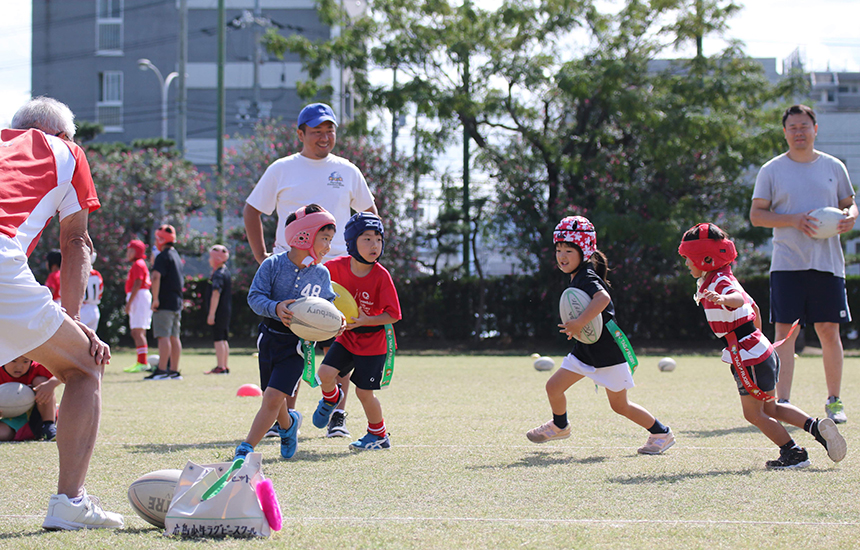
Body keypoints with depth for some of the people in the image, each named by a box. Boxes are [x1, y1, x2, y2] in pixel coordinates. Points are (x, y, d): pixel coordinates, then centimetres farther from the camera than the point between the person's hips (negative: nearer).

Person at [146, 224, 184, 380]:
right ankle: (174, 371, 11)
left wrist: (155, 299, -21)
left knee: (163, 336, -11)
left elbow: (156, 277, -22)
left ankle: (162, 370, -15)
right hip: (177, 303, 9)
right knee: (174, 337, 9)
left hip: (165, 303, -9)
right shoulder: (177, 256, 18)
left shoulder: (163, 256, -10)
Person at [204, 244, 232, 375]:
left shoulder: (218, 275, -15)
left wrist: (211, 314, -22)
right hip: (226, 312, 10)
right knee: (223, 339, 14)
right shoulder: (226, 272, 16)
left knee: (218, 339, -8)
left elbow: (216, 294, -21)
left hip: (218, 311, -10)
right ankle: (225, 366, 18)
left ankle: (220, 367, -10)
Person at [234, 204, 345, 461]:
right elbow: (255, 297, -13)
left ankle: (246, 449, -10)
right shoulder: (273, 264, -7)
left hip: (298, 343, -1)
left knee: (273, 398, -15)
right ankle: (288, 423, 48)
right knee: (272, 398, 15)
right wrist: (275, 308, -31)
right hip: (270, 337, 1)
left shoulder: (321, 274, 1)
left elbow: (328, 305, 13)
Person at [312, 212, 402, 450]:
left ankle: (378, 435, 22)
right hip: (347, 335, 3)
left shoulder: (381, 275, -20)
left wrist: (365, 321, -29)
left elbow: (394, 314, -17)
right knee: (325, 373, -14)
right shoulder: (338, 267, -11)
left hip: (374, 340, -3)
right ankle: (332, 398, 23)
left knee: (364, 392, -2)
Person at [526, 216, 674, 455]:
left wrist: (579, 323, -44)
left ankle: (661, 434, 18)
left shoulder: (587, 276, -20)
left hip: (608, 352, -8)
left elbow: (603, 298, -41)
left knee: (619, 405, 1)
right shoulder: (575, 278, 9)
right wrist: (575, 326, 11)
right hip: (585, 350, 8)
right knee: (554, 386, 5)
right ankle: (560, 426, 32)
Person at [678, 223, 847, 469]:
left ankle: (794, 453, 8)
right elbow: (754, 308, 25)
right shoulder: (718, 280, 14)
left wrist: (723, 299, -62)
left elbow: (738, 299, -40)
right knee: (770, 409, 16)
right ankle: (817, 426, 9)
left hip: (748, 356, -10)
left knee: (754, 414, 1)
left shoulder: (719, 282, -16)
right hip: (759, 350, 10)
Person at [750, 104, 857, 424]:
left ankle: (834, 401, 16)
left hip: (827, 263, 2)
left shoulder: (834, 167, 11)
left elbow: (849, 203, 18)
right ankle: (782, 404, -4)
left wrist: (850, 217, -6)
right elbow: (756, 215, 1)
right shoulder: (772, 170, 4)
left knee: (829, 332, 3)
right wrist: (794, 220, -14)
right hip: (787, 263, -2)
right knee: (785, 333, -6)